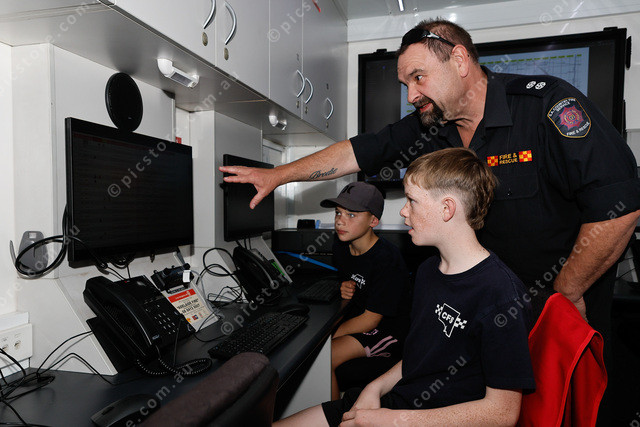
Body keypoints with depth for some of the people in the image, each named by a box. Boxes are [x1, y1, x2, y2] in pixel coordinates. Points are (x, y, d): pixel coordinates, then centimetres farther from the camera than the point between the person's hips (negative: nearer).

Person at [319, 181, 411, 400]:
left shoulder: (387, 259, -24)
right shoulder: (341, 245, -2)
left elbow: (370, 319, -20)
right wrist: (345, 287, -5)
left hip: (386, 329, -7)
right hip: (355, 316, 8)